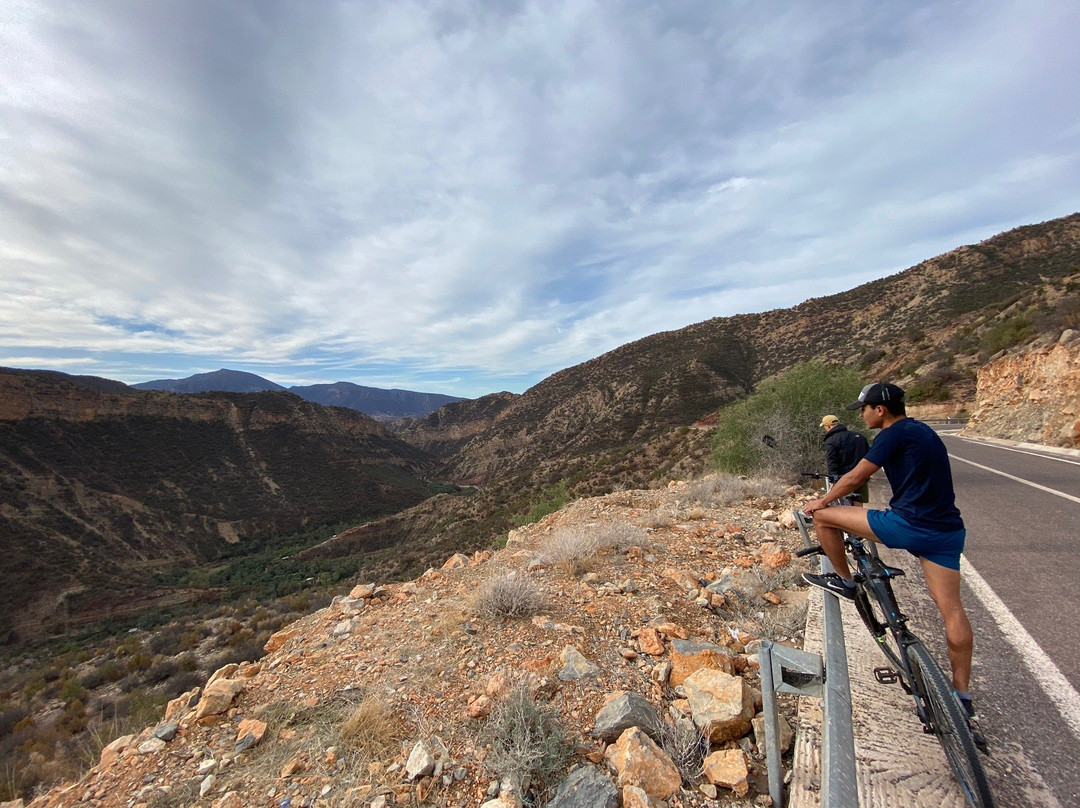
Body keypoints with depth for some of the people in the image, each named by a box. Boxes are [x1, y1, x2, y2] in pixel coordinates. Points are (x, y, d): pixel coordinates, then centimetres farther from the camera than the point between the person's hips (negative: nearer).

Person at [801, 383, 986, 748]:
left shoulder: (894, 434, -9)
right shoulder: (923, 432, 18)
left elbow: (855, 477, -8)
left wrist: (820, 502, 6)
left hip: (907, 524, -9)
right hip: (946, 531, 10)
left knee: (823, 516, -1)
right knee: (951, 608, 10)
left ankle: (843, 580, 15)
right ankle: (963, 698, 18)